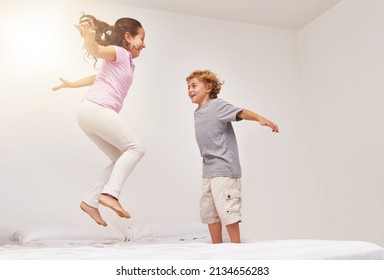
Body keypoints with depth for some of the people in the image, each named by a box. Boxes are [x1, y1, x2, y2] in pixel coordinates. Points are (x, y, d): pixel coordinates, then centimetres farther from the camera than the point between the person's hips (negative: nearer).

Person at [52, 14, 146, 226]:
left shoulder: (126, 63, 28)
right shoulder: (118, 52, 1)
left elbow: (97, 77, 40)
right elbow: (96, 51, -20)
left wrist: (72, 85, 51)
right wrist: (88, 36, -42)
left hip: (91, 113, 9)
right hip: (96, 109, -9)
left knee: (121, 159, 9)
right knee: (134, 148, -12)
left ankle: (90, 202, 6)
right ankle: (110, 193, -21)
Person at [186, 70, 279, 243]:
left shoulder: (217, 105, -7)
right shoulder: (197, 113, 15)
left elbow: (241, 112, -22)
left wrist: (260, 118, -40)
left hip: (224, 169, -9)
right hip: (208, 171, 9)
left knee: (226, 209, -7)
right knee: (208, 210, 12)